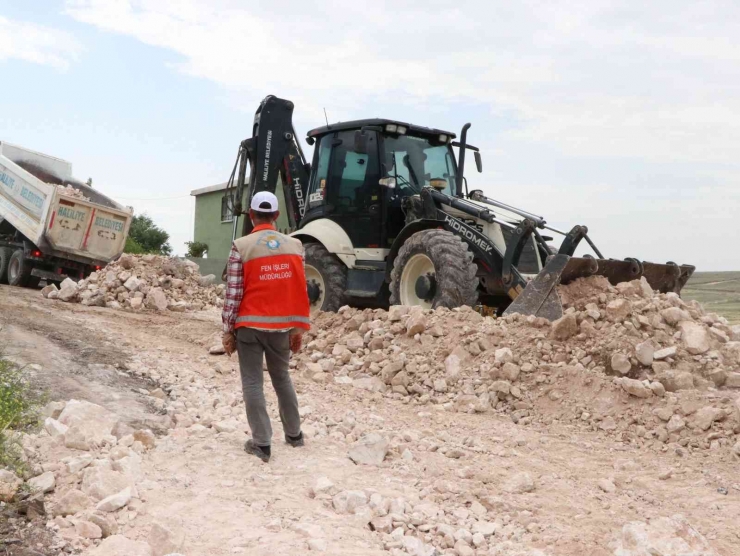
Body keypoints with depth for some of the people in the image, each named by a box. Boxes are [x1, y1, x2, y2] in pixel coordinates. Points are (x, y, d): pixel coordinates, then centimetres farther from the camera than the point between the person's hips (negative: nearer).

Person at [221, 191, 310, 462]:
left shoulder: (241, 246, -9)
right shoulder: (295, 245, 2)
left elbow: (233, 293, -9)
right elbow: (301, 290, 3)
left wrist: (228, 331, -1)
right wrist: (299, 328, 10)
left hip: (249, 325, -3)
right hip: (282, 326, 4)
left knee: (252, 383, 5)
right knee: (282, 378, 19)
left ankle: (261, 443, 6)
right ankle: (294, 434, 28)